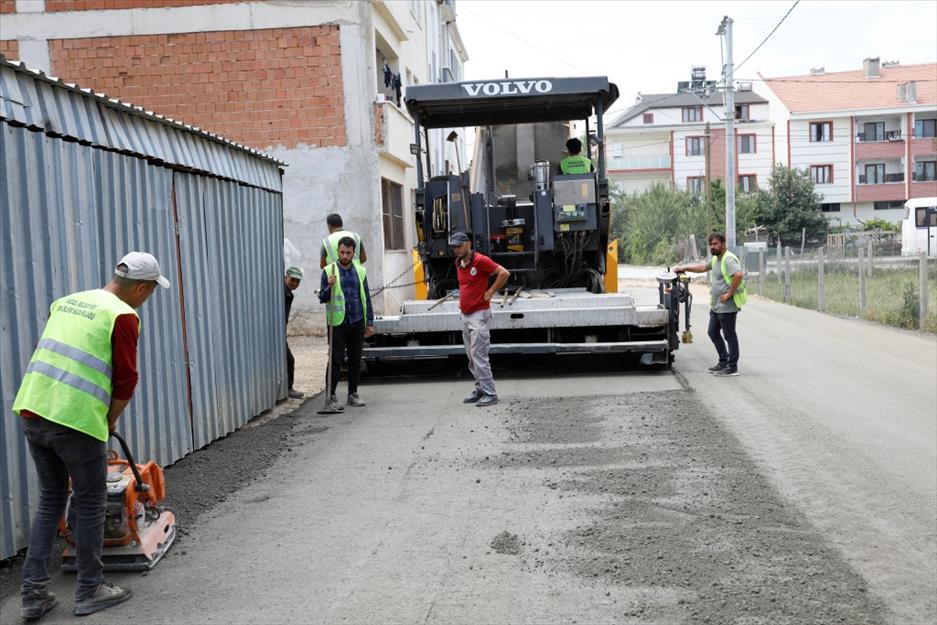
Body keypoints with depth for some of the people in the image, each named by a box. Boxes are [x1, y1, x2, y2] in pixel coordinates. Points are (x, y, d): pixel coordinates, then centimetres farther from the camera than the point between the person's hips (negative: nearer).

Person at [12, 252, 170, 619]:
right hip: (76, 421, -7)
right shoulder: (123, 316, -7)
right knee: (90, 504, 9)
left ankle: (33, 592, 20)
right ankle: (90, 592, 20)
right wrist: (110, 420, 11)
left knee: (50, 500, 19)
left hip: (32, 410, 7)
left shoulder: (66, 302, 17)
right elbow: (125, 381, -7)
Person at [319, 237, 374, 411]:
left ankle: (353, 394, 19)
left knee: (355, 360, 9)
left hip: (357, 323, 4)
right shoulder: (329, 271, 0)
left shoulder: (360, 271, 10)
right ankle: (331, 396, 2)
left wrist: (370, 322, 9)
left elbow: (366, 298, 13)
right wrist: (329, 287, -21)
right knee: (336, 360, -4)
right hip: (338, 323, -3)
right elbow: (322, 298, -1)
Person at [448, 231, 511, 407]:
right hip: (465, 315, 9)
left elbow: (504, 273, -17)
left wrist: (490, 292, -13)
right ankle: (480, 389, 21)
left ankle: (490, 394, -9)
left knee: (479, 355, -12)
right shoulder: (458, 263, 12)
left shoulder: (480, 260, -13)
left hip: (479, 314, -9)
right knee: (471, 356, 12)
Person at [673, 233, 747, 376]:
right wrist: (685, 268, 29)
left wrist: (730, 293, -26)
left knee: (729, 335, -3)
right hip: (716, 305, 10)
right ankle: (723, 361, 27)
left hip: (727, 306, -10)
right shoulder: (715, 259, 15)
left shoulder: (729, 259, -17)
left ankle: (732, 367, 4)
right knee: (713, 333, 17)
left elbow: (739, 275, -32)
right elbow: (703, 267, 33)